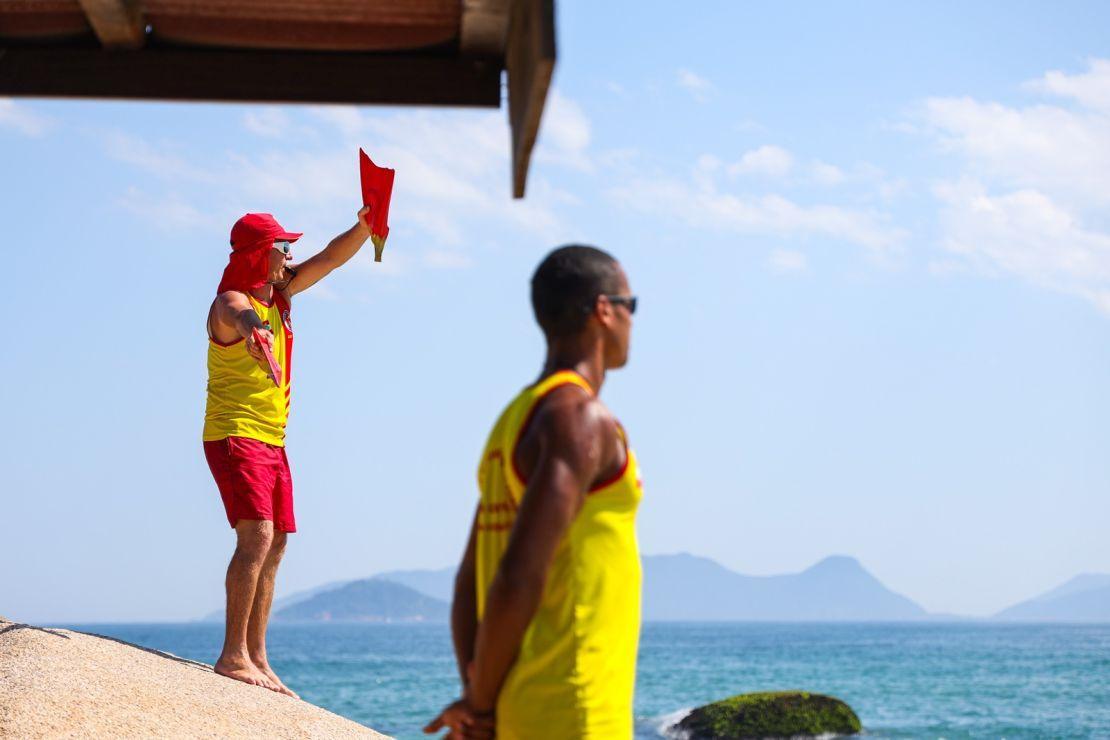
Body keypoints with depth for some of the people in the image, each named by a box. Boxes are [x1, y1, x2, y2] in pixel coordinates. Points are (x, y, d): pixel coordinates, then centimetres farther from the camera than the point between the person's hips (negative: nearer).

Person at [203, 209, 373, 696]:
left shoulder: (279, 293, 12)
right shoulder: (231, 301, -15)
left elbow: (331, 258, 16)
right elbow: (239, 316, -41)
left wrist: (365, 225, -3)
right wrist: (254, 332, -65)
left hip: (271, 441, 9)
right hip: (234, 436, -9)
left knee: (274, 546, 7)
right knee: (256, 536, -20)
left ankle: (257, 660, 10)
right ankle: (233, 656, -22)